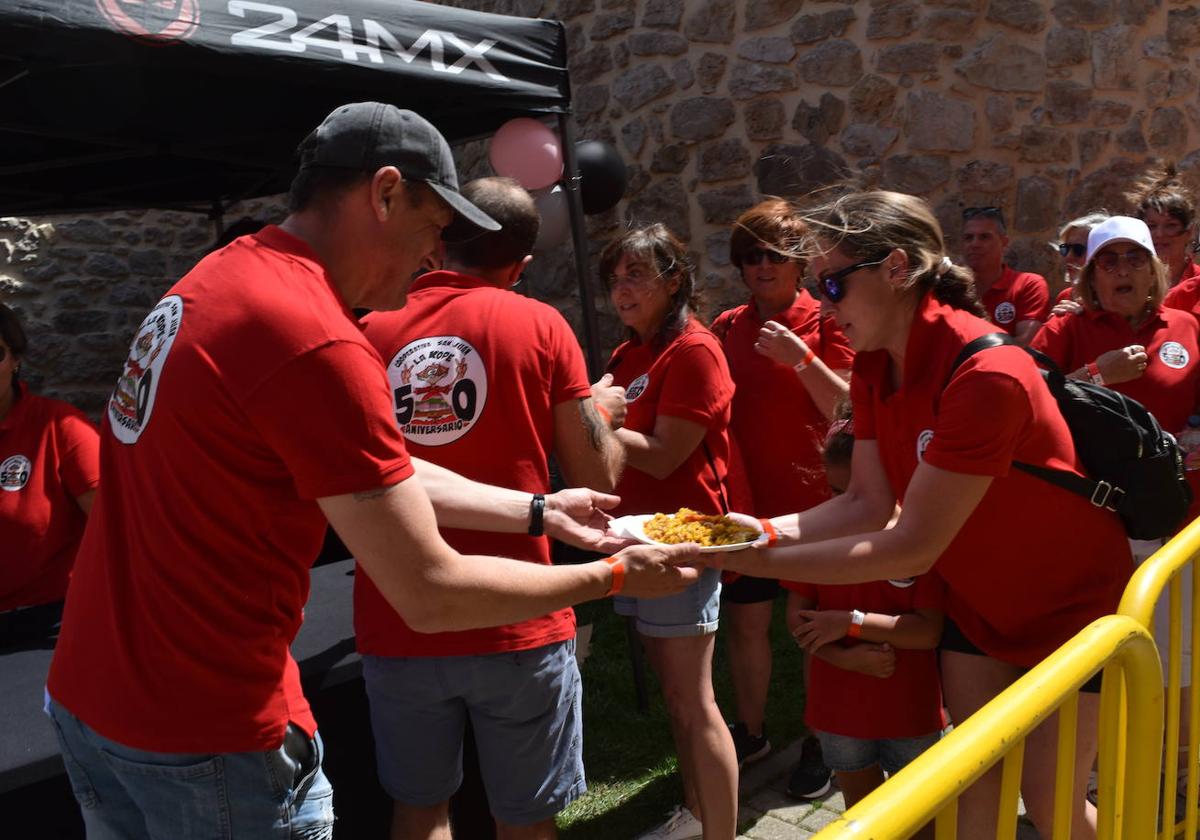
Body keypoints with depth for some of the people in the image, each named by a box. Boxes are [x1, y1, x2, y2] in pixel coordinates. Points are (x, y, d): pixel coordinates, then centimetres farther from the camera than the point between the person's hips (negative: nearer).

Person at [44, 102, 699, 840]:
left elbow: (383, 474, 10)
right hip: (203, 737, -8)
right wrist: (615, 574, -7)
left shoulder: (224, 276, 5)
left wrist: (538, 511, 11)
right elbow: (434, 596, -20)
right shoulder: (317, 343, -25)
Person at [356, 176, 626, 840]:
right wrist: (602, 412, 15)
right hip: (516, 625, -2)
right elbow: (599, 480, -4)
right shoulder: (538, 325, -6)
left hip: (396, 624, 3)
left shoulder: (366, 331, 1)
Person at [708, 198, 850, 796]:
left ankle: (821, 741, 25)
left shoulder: (824, 321, -5)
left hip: (812, 499, -4)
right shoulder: (726, 328, 6)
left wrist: (801, 358, -25)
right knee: (745, 619, 13)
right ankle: (750, 733, 32)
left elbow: (848, 409, -12)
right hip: (746, 499, 4)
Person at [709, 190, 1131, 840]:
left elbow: (912, 548, -34)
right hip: (975, 601, 6)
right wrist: (767, 532, -27)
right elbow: (867, 503, -11)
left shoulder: (987, 373, -34)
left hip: (1069, 603, -6)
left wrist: (752, 560, -35)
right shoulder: (873, 365, -8)